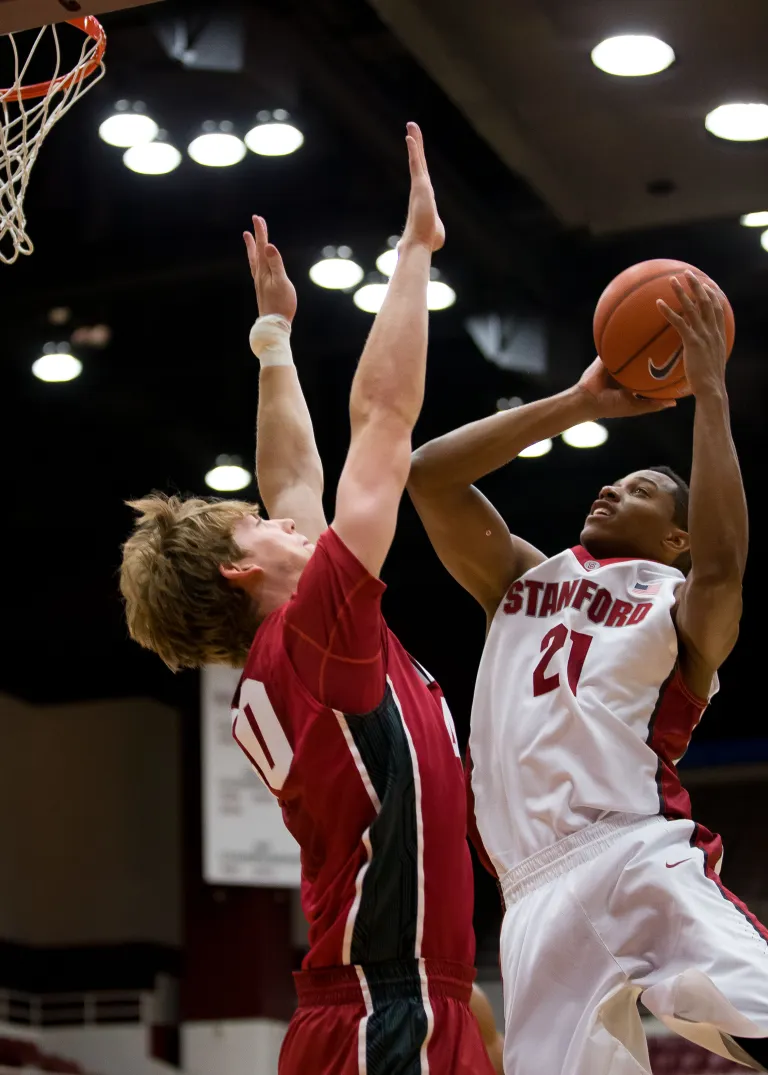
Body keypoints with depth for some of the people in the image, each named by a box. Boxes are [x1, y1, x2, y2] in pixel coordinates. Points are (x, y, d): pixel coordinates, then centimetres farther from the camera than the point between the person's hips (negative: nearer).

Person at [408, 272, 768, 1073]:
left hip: (639, 858, -4)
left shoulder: (683, 607, 11)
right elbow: (427, 475, 16)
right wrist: (580, 403, 17)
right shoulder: (524, 580, 26)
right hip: (539, 890, 4)